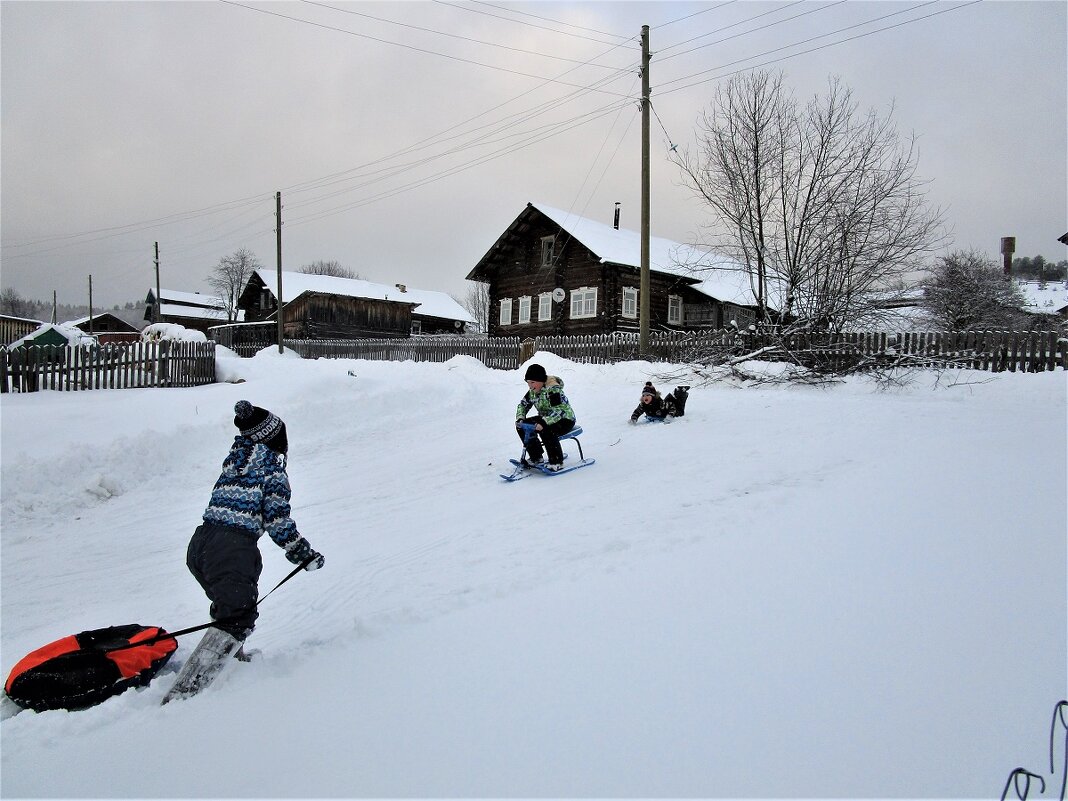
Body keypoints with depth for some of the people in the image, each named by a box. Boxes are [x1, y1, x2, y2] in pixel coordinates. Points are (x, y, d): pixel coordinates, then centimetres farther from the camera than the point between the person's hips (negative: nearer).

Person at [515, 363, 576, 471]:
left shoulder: (553, 390, -27)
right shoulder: (532, 392, -1)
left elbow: (559, 411, -36)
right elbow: (522, 405, 9)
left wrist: (544, 422, -48)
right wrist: (520, 418, -12)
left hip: (565, 419, -9)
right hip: (546, 418, 9)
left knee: (545, 430, -37)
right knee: (522, 427, -6)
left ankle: (557, 462, -22)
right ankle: (536, 457, 4)